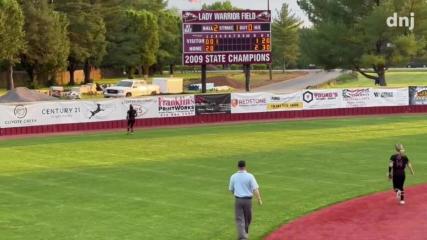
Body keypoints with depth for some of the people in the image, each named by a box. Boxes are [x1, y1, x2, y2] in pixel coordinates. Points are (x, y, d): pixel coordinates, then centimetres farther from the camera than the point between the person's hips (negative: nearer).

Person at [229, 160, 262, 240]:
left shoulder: (233, 177, -1)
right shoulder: (250, 176, -8)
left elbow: (231, 189, 9)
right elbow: (255, 189, -14)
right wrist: (259, 200, -10)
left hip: (238, 200, 1)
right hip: (248, 200, -1)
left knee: (239, 219, 2)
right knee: (247, 218, 19)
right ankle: (245, 233, 36)